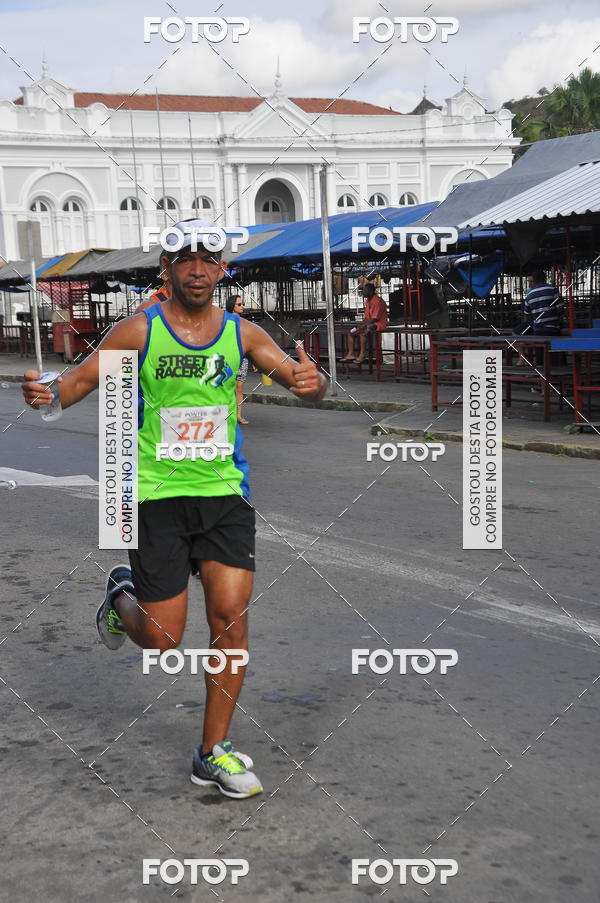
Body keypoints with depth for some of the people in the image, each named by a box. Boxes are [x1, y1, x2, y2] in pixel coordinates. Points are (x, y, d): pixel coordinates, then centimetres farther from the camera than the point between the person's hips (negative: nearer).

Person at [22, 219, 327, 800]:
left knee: (231, 615, -7)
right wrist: (46, 392, -26)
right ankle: (122, 595, 36)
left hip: (224, 491, 2)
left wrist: (311, 382, -22)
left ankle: (214, 752, 9)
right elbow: (79, 380, -3)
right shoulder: (139, 331, -2)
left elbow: (302, 382, 3)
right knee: (161, 641, -1)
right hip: (157, 494, -2)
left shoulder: (242, 334, 5)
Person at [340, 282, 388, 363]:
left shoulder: (378, 301, -18)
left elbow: (374, 319, -22)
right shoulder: (368, 302, 12)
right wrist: (361, 324, -5)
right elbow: (367, 317, 14)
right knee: (351, 332, 1)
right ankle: (350, 354, 0)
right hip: (370, 323, 10)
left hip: (378, 324, -10)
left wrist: (362, 325, -21)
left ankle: (362, 355, -29)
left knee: (362, 331, -35)